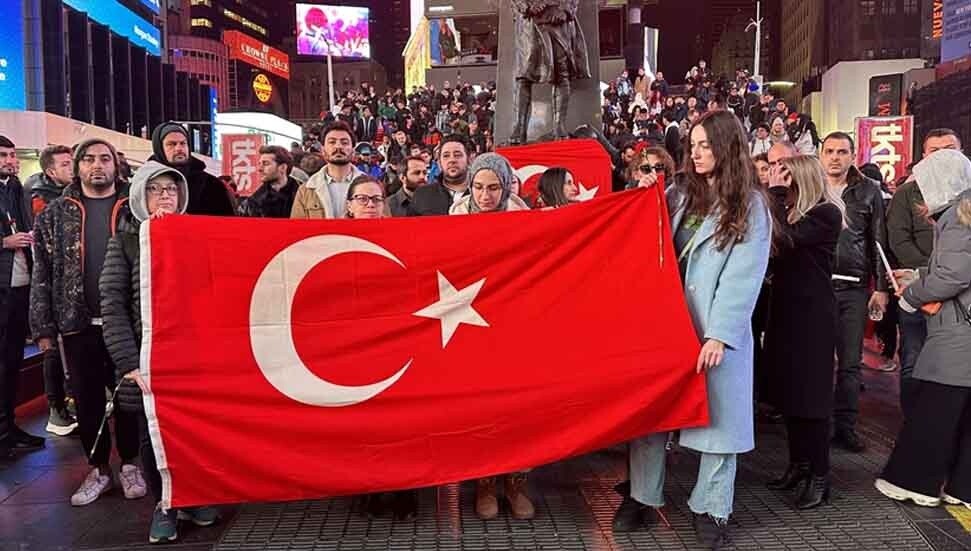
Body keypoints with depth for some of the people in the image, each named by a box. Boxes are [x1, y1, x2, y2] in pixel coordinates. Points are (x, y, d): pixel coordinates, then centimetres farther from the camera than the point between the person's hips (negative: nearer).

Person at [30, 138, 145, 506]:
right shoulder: (56, 212, 6)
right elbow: (43, 272, 5)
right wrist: (43, 327, -1)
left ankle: (130, 464, 23)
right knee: (87, 397, 10)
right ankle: (98, 468, 25)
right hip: (78, 322, 2)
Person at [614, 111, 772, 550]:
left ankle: (709, 508, 20)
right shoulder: (680, 192, 10)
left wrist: (719, 334, -17)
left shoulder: (750, 205, -3)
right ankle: (643, 498, 21)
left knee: (716, 411, 5)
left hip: (715, 326, -4)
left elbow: (743, 275, -10)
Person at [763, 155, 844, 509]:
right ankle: (799, 463, 25)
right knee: (788, 388, 12)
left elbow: (785, 240, -25)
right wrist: (777, 196, -4)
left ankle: (820, 475, 10)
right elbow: (775, 249, 2)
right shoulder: (793, 212, 10)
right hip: (786, 307, 8)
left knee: (811, 391, -1)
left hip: (812, 313, -8)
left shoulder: (826, 213, -12)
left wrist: (775, 193, -19)